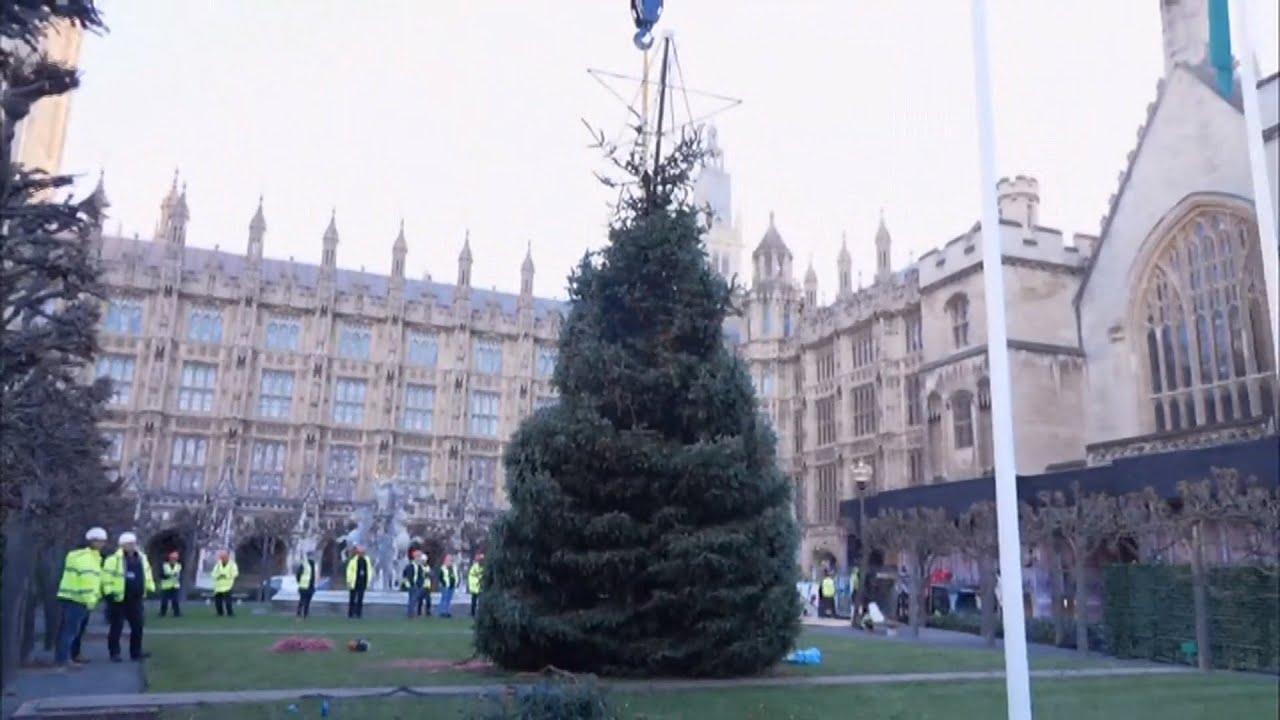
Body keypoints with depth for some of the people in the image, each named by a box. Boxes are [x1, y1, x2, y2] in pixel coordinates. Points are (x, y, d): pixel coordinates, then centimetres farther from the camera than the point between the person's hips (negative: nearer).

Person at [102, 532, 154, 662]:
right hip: (119, 599, -6)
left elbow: (147, 574, 21)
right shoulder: (114, 559, -10)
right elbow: (106, 576, -11)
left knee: (137, 626, 7)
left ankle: (136, 653, 15)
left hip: (135, 599, 6)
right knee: (117, 627, 3)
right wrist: (109, 592, -17)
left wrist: (150, 588, 19)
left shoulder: (142, 558, 10)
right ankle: (114, 653, 15)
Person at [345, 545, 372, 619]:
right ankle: (351, 613, 11)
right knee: (352, 598, 3)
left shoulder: (366, 560, 5)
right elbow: (349, 571, -8)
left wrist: (368, 582, 7)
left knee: (360, 599, 4)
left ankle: (358, 613, 9)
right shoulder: (353, 560, -10)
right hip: (354, 582, -4)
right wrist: (349, 582, -10)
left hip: (362, 582, 4)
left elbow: (369, 571, 10)